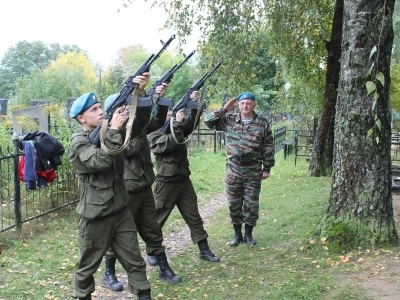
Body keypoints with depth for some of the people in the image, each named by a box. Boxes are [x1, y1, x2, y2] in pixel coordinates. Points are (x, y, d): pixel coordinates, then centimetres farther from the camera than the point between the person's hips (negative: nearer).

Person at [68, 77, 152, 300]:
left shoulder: (108, 131, 7)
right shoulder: (79, 142, -11)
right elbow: (101, 161, -28)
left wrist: (139, 92, -18)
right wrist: (114, 129, -26)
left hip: (121, 210, 5)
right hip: (95, 215, -5)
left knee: (134, 260, 9)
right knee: (89, 263, 12)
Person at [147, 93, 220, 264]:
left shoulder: (175, 127, 12)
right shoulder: (152, 135, -8)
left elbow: (191, 124, 0)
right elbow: (169, 144, -23)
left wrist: (194, 105, -13)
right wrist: (177, 123, -21)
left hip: (184, 181, 6)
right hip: (166, 183, -6)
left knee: (194, 218, 9)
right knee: (157, 220, 6)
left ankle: (204, 251, 17)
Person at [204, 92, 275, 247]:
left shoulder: (263, 123, -1)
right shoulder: (229, 119, 2)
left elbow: (268, 147, 1)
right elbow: (208, 121, -2)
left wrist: (267, 168, -1)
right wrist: (225, 109, -7)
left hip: (253, 171, -1)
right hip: (233, 170, 1)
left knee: (251, 204, 6)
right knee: (234, 204, 8)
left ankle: (248, 234, 23)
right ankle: (237, 234, 23)